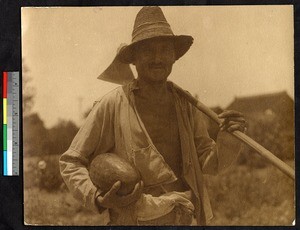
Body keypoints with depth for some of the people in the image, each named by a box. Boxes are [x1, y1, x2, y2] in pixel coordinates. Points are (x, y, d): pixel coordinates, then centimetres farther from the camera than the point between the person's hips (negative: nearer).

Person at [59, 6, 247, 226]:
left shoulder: (186, 104, 4)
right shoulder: (112, 104, -10)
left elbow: (207, 163, 7)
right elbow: (71, 162, -4)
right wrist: (97, 198, -19)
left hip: (184, 219, 5)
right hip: (135, 221, -4)